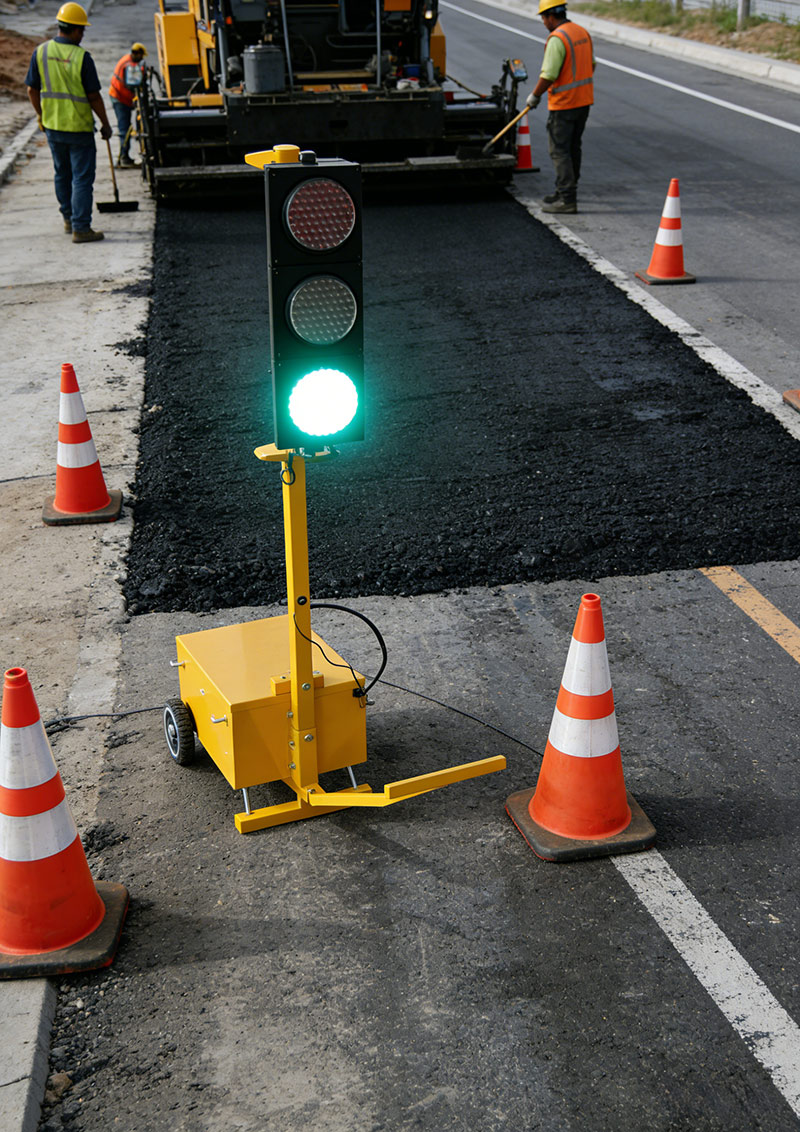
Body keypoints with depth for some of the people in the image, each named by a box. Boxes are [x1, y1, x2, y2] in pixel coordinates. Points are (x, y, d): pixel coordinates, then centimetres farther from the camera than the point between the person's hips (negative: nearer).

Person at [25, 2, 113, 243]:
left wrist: (41, 115, 20)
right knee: (82, 178, -1)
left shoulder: (41, 51, -1)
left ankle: (69, 219, 32)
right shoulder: (81, 57, -15)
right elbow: (94, 96, -13)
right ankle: (80, 229, -3)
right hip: (79, 127, -5)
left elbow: (32, 89, 5)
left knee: (62, 174, 21)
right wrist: (106, 125, -1)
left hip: (52, 126, 6)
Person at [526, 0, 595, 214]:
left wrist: (534, 96, -8)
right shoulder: (583, 32, 9)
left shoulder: (557, 39, -19)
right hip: (584, 100, 9)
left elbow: (548, 75, -22)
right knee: (573, 148, 17)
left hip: (563, 104, -9)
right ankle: (566, 191, 28)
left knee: (559, 151, -4)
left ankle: (567, 200, -7)